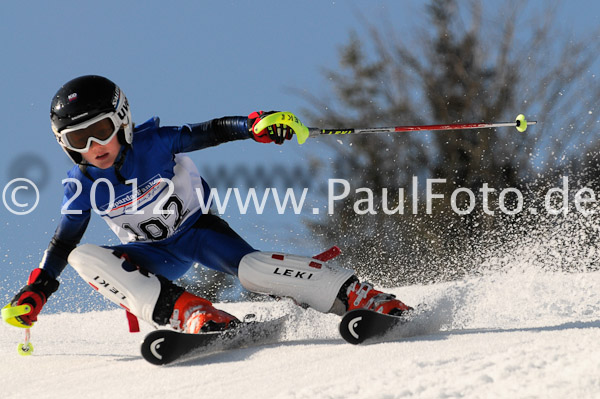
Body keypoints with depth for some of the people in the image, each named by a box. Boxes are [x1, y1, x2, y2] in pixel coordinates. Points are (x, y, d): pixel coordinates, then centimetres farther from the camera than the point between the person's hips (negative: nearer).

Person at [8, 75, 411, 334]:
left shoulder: (153, 143, -19)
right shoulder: (82, 185, -10)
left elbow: (209, 133, -23)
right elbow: (64, 242, -4)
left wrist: (254, 125, -41)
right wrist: (37, 291, -15)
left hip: (196, 228, -4)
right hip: (156, 257, 4)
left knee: (252, 269, -33)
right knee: (84, 259, -24)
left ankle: (360, 296, -27)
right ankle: (189, 313, -36)